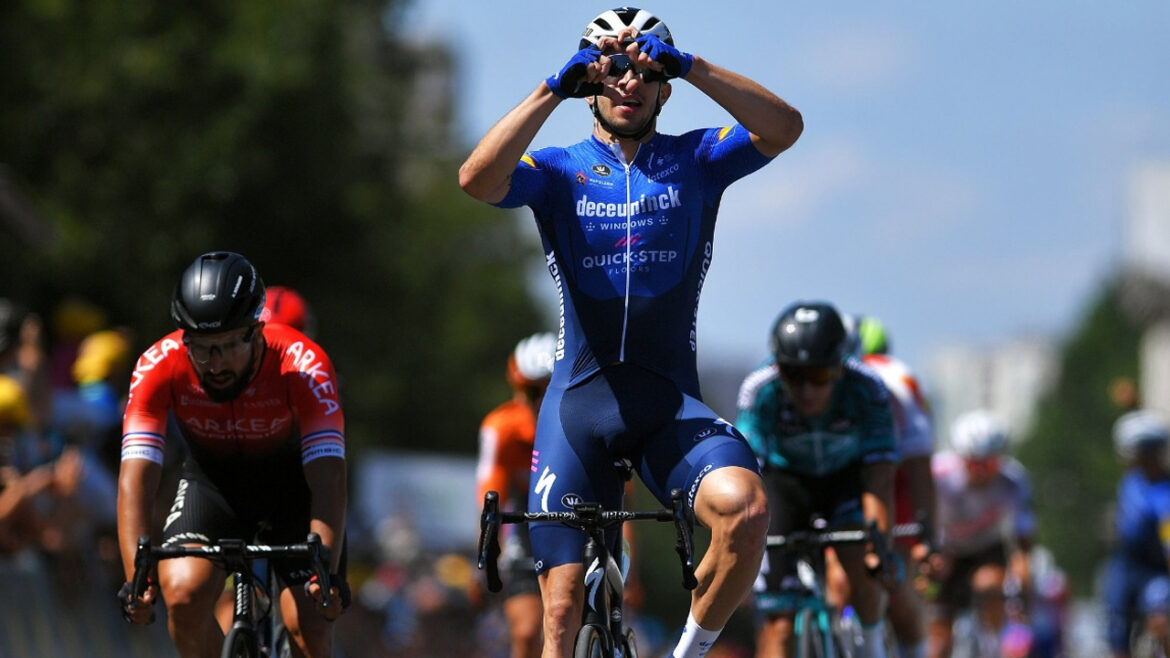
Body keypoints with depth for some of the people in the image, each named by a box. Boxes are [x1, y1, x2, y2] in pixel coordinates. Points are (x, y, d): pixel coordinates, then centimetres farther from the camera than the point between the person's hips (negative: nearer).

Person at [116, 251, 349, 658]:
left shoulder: (303, 365, -32)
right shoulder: (160, 366, -28)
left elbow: (327, 480, -37)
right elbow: (135, 479, -33)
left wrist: (326, 571, -52)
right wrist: (136, 576, -47)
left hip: (292, 479, -1)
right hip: (212, 481, 1)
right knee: (183, 594, -26)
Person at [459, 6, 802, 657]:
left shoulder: (693, 162, 7)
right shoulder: (560, 171, 5)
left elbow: (784, 127, -12)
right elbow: (477, 179, -16)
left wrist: (688, 65, -20)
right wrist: (554, 89, -22)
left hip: (672, 404, 0)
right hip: (579, 402, 0)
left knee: (745, 509, -29)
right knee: (563, 605, -3)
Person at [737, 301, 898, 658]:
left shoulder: (866, 390, -32)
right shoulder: (759, 390, -31)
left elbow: (879, 473, -35)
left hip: (846, 477, 0)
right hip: (785, 479, 0)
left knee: (861, 563, -28)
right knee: (778, 626, -10)